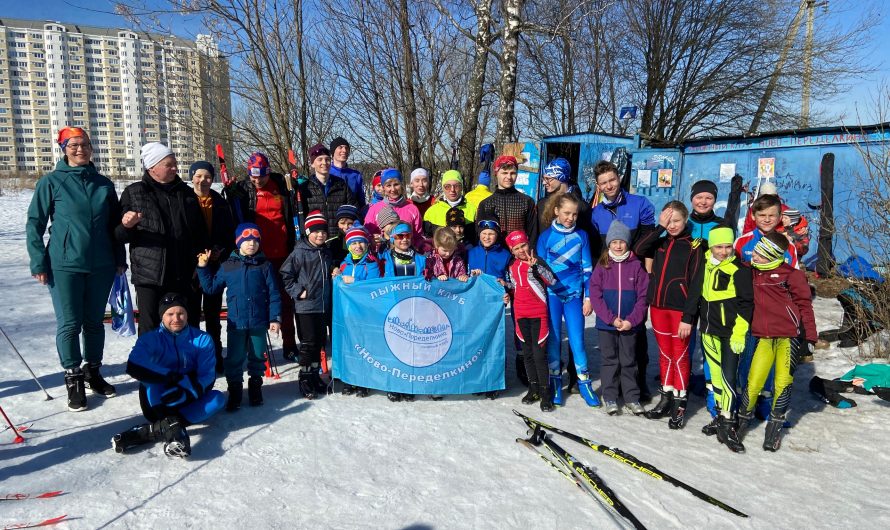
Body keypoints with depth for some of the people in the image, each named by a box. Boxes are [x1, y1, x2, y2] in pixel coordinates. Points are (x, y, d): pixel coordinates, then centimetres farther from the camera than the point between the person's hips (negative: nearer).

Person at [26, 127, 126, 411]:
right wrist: (38, 262, -5)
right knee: (69, 324, 0)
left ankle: (93, 373, 26)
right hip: (64, 265, -3)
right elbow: (34, 223, 0)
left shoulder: (104, 184, 8)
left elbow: (114, 223, 14)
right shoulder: (51, 182, -1)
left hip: (101, 265, 3)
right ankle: (73, 380, 13)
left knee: (94, 322, 12)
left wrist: (119, 258, 11)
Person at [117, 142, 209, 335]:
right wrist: (126, 226, -19)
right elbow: (119, 236, 3)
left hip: (185, 276, 3)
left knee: (189, 327, 9)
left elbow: (200, 234, 16)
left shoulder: (186, 194, 13)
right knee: (151, 329, -3)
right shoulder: (134, 193, 3)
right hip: (150, 275, -3)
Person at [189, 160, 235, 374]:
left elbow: (230, 233, 9)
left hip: (215, 265, 2)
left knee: (213, 313, 9)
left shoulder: (220, 203, 6)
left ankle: (215, 356, 19)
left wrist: (222, 251, -7)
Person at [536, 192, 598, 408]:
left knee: (577, 340, 1)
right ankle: (555, 383, 19)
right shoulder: (546, 236, 0)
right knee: (553, 339, 6)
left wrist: (588, 297, 2)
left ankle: (584, 383, 15)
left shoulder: (581, 236, 4)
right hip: (551, 295, 0)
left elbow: (587, 269, 6)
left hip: (574, 295, 1)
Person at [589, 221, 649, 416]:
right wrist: (611, 318, -13)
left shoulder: (636, 266, -1)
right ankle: (610, 398, 19)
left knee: (629, 361, 10)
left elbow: (643, 296, -3)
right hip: (606, 324, 0)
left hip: (629, 324, 0)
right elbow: (595, 296, -6)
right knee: (609, 361, 9)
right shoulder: (602, 266, -1)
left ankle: (632, 398, 21)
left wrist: (632, 320, -12)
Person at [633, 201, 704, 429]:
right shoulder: (660, 242, 10)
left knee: (680, 355, 2)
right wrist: (659, 227, -10)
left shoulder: (693, 246, -4)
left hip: (680, 308, -5)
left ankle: (679, 405, 12)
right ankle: (666, 398, 26)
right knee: (665, 354, 14)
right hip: (658, 306, 5)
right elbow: (638, 249, -8)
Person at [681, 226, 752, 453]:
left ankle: (728, 425, -4)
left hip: (731, 333, -5)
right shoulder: (705, 267, 5)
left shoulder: (740, 270, -8)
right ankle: (721, 415, 26)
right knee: (715, 376, 12)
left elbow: (745, 304, -8)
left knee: (728, 377, -11)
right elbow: (694, 294, 16)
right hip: (709, 331, 5)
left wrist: (739, 334, -13)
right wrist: (688, 319, 14)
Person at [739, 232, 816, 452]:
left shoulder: (791, 275, -4)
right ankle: (741, 420, 17)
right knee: (753, 383, -2)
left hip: (789, 337, -3)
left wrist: (809, 337, -7)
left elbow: (804, 305, -4)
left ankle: (775, 427, 13)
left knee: (783, 383, -5)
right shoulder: (752, 273, 10)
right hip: (764, 338, 4)